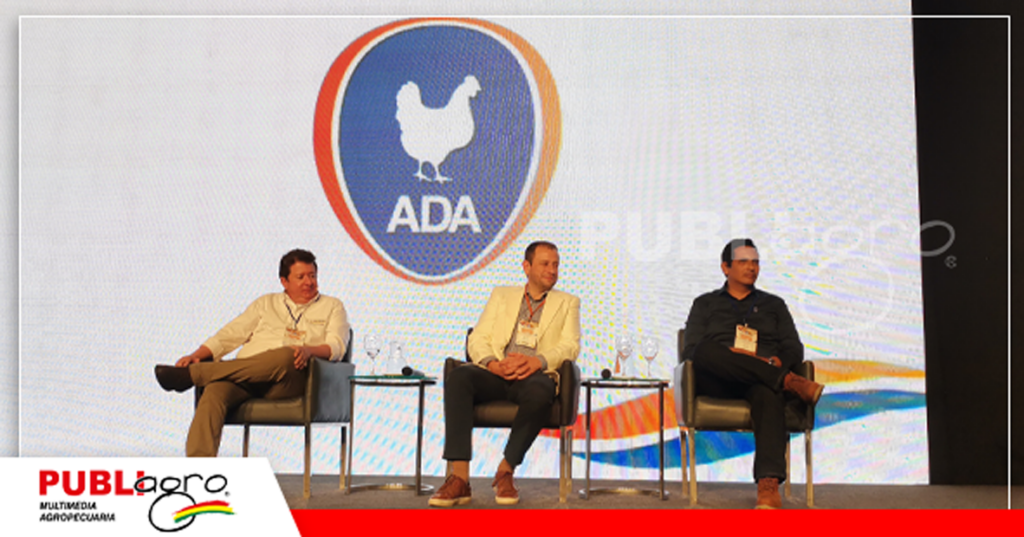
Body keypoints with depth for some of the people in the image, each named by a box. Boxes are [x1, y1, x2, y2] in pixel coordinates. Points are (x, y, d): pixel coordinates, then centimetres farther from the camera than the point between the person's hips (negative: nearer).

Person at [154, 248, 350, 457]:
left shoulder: (332, 307, 21)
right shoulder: (266, 303, 28)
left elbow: (336, 346, 4)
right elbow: (231, 334, 21)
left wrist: (309, 350, -18)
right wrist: (196, 354, 4)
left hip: (289, 382, -2)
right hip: (245, 377, 3)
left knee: (285, 355, -38)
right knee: (214, 392, -31)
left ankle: (191, 374, -28)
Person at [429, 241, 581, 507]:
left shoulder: (567, 303, 22)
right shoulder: (501, 295, 25)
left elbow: (570, 346, 5)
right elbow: (477, 340, 13)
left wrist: (537, 361, -15)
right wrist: (493, 364, -10)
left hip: (535, 375, -1)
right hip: (495, 374, 2)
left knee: (539, 394, -39)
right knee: (458, 377, -32)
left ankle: (505, 471, -20)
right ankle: (460, 478, -34)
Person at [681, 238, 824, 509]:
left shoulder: (774, 304, 29)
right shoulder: (705, 304, 23)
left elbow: (794, 348, 17)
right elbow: (691, 351, 9)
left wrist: (779, 361, -9)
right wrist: (730, 357, -12)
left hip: (761, 382, 0)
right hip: (717, 385, 0)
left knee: (768, 394, -40)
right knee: (706, 351, -36)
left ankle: (769, 484, -56)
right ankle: (789, 382, -35)